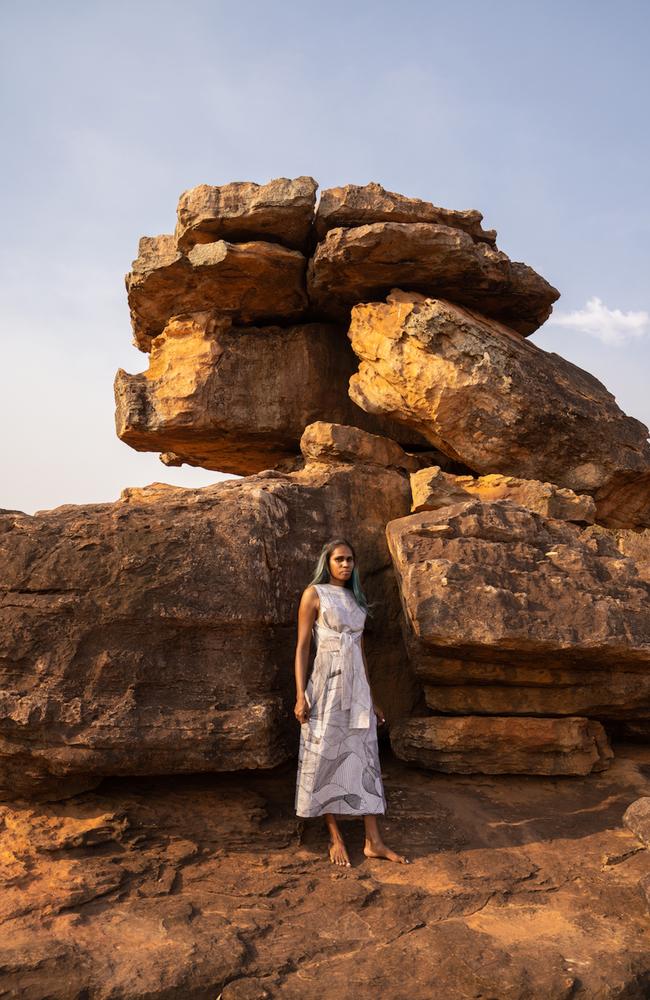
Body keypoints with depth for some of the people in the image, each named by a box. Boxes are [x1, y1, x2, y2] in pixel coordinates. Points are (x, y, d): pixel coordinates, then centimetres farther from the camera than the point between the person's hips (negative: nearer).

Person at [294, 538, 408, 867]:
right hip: (327, 683, -5)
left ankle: (373, 841, 7)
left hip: (356, 686, 5)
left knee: (364, 756, 3)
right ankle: (336, 838, 12)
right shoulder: (314, 594, -2)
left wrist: (371, 697, 17)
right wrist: (301, 696, -13)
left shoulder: (355, 599, 15)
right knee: (327, 757, 0)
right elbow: (302, 646, -5)